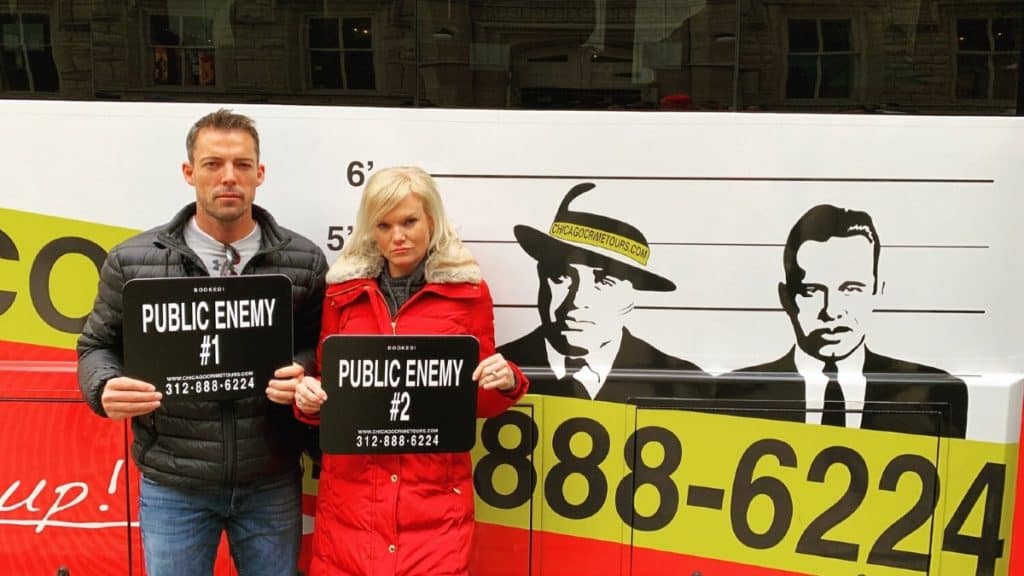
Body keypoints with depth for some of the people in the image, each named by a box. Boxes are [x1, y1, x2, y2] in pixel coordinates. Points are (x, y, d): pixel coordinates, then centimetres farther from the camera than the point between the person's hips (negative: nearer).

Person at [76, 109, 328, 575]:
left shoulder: (304, 262, -1)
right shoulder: (133, 261, -2)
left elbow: (322, 346, 6)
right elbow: (98, 345, 8)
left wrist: (304, 372, -16)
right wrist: (105, 388, -13)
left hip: (272, 484, 1)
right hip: (172, 487, 0)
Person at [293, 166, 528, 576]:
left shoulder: (467, 290, 2)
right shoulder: (343, 291, 7)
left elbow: (477, 402, 8)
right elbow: (328, 384, 14)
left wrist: (505, 383, -12)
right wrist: (310, 398, -6)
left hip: (435, 494, -1)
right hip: (351, 493, 2)